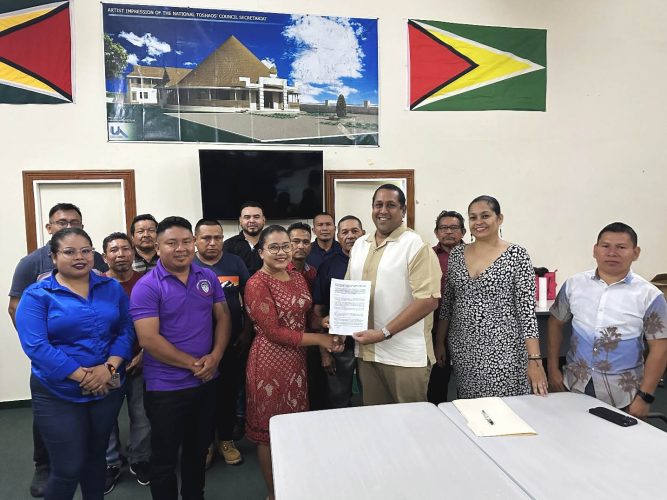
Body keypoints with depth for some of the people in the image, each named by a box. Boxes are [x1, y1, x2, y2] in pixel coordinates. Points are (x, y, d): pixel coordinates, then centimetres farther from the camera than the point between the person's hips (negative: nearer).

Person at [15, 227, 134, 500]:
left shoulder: (112, 288, 3)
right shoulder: (36, 295, -8)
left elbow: (126, 331, 0)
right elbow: (36, 346, -16)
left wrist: (109, 367, -17)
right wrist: (82, 375, -22)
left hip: (108, 389, 4)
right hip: (58, 395, -3)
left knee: (96, 456, 19)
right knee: (68, 469, 2)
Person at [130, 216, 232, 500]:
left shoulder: (208, 277, 2)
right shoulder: (146, 286, -14)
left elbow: (223, 317, 6)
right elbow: (148, 340, -20)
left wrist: (215, 355, -10)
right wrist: (193, 364, -17)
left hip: (206, 381, 5)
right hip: (167, 387, -5)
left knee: (198, 449, 23)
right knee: (164, 457, 13)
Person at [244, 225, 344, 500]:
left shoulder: (298, 277, 7)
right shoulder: (256, 284, -15)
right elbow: (273, 332, -19)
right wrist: (319, 339, -15)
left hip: (296, 360, 7)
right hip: (269, 362, -7)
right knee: (270, 430, 8)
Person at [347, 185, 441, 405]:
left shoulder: (416, 246, -10)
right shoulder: (359, 245, 11)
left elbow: (428, 300, -17)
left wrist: (384, 333, -20)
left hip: (405, 355, -5)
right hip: (366, 351, 6)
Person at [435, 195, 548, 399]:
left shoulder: (517, 255, -7)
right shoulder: (456, 254, 5)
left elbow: (527, 309, -10)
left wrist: (534, 359, -16)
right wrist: (439, 342, 9)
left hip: (501, 350, -4)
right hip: (462, 349, 4)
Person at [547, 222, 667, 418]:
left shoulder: (649, 295, -7)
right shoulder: (574, 284, -1)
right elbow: (556, 322, 9)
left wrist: (644, 397, -8)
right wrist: (553, 368, 6)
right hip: (575, 385, 2)